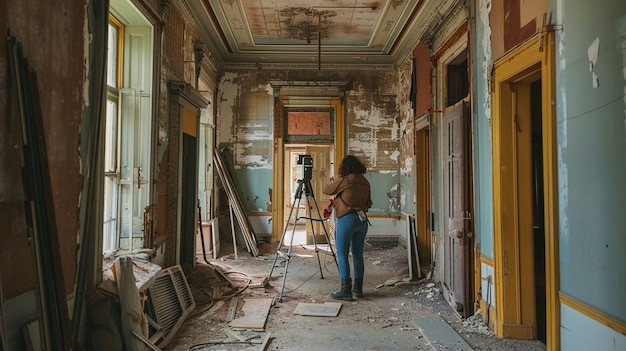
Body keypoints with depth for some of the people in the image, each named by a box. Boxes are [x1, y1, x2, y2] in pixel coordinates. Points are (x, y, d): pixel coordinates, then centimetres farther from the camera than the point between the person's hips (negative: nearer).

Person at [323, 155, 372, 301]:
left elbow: (326, 190, 2)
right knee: (358, 255, 13)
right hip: (362, 219, 7)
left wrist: (334, 185, 22)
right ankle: (358, 288, 19)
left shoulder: (345, 180, -8)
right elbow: (368, 203, 18)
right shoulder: (365, 182, 10)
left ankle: (346, 290, -6)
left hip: (347, 219, -7)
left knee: (342, 255, -3)